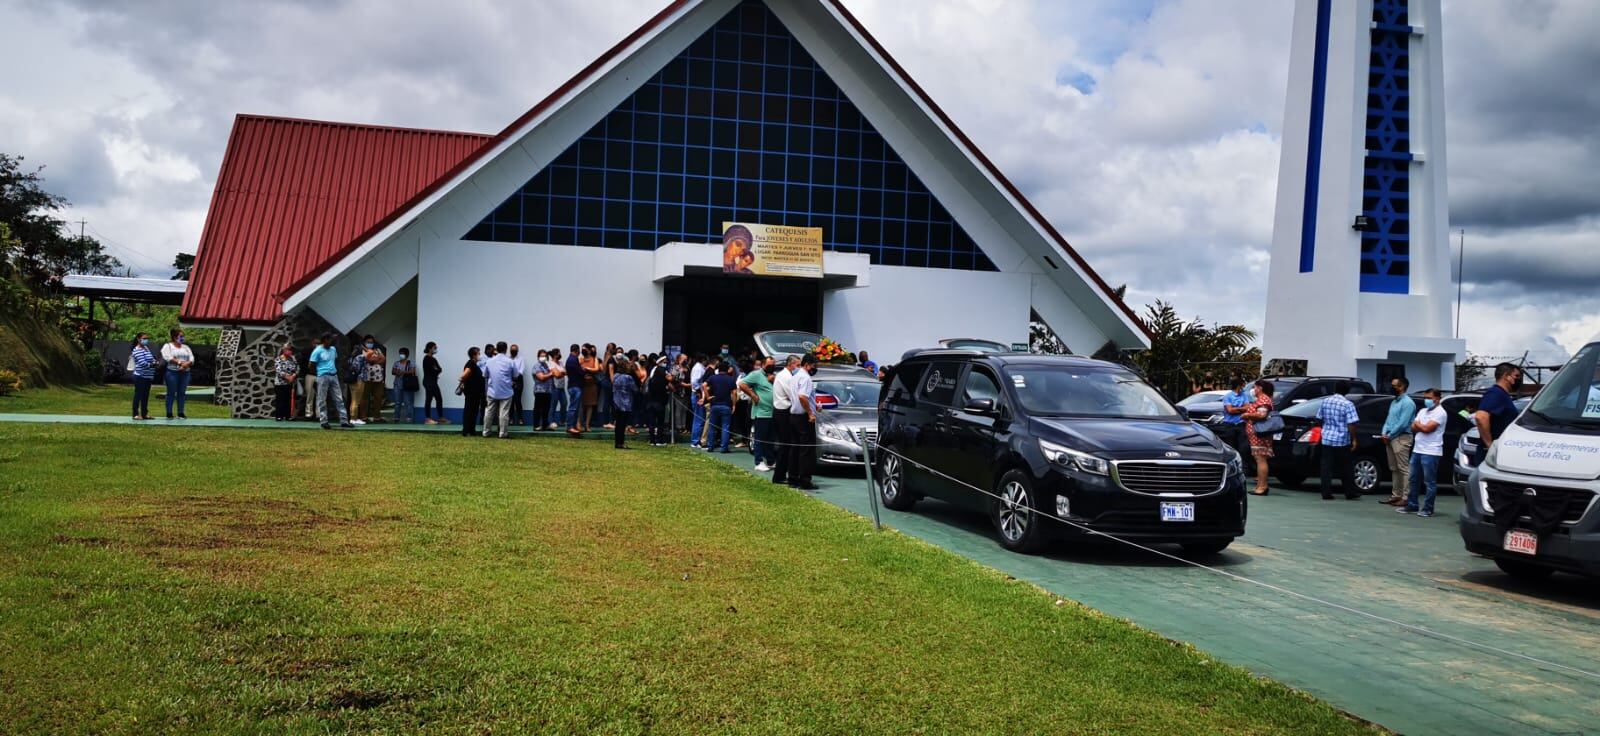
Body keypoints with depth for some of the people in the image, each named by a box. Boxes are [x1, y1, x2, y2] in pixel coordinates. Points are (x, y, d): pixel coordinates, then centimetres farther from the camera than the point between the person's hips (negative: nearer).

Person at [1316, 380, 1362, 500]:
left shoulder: (1325, 401, 5)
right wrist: (1353, 440, -7)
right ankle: (1350, 493, 15)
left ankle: (1326, 493, -1)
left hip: (1326, 439, 3)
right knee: (1346, 468, 7)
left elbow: (1320, 419, 12)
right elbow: (1351, 424, -14)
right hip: (1342, 440, -3)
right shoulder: (1348, 404, -10)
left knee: (1326, 467, 2)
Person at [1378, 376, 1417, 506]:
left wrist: (1389, 436, -12)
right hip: (1390, 438, 9)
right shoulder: (1394, 402, 17)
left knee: (1404, 469, -7)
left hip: (1401, 438, -9)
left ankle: (1406, 497, -7)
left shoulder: (1407, 403, -11)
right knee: (1394, 469, 11)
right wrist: (1384, 433, 2)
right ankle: (1396, 495, 16)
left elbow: (1403, 423, -17)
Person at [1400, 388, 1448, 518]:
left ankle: (1427, 509, 0)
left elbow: (1427, 428, -17)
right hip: (1417, 450, 8)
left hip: (1430, 452, -8)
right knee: (1414, 479, 12)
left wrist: (1418, 424, 2)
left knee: (1429, 482, -3)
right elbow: (1413, 428, 12)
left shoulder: (1439, 412, -8)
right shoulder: (1423, 411, 18)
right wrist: (1422, 426, -8)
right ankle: (1412, 505, 19)